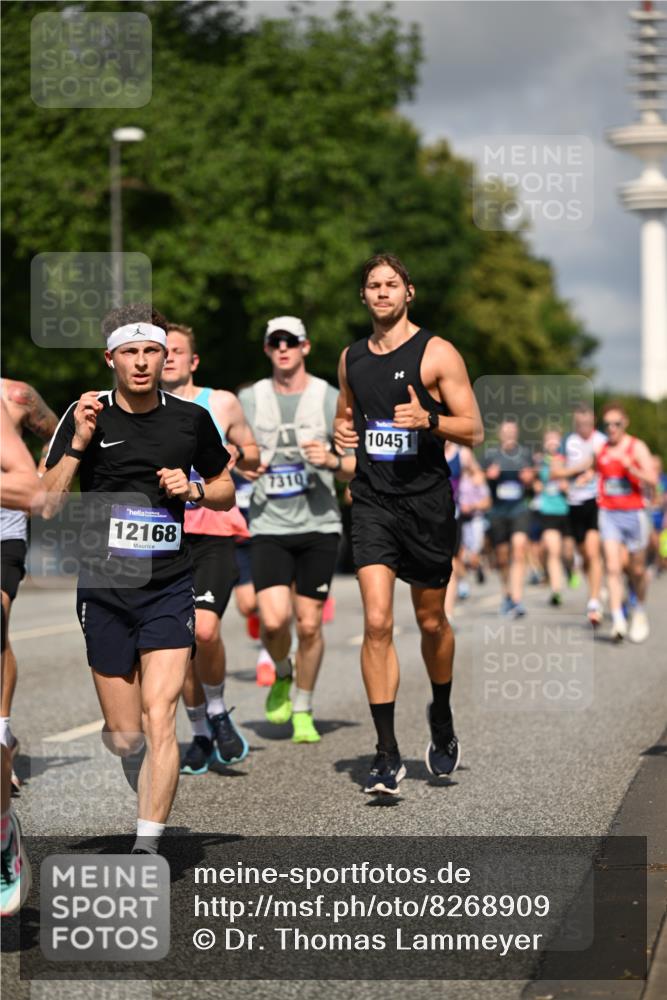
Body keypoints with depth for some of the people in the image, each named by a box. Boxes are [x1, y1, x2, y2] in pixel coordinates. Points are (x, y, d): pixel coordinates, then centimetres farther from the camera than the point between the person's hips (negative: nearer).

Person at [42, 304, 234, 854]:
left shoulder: (192, 418, 4)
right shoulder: (87, 415, 0)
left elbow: (226, 491, 17)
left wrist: (194, 490, -4)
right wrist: (78, 445, -15)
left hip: (169, 588, 0)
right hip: (104, 589, 0)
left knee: (158, 718, -15)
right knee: (123, 737, 6)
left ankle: (147, 846, -12)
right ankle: (151, 797, 38)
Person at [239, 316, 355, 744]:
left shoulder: (330, 399, 0)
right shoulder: (250, 399, 5)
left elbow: (360, 464, 2)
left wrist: (333, 462, -18)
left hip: (319, 525, 0)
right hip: (269, 526, 1)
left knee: (309, 624, 1)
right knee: (274, 620, -14)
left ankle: (303, 711, 19)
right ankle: (281, 675, 19)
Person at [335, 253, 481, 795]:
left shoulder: (437, 353, -4)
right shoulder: (352, 358, 10)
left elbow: (474, 430, -5)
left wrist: (428, 419, -23)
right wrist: (343, 429, 4)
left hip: (427, 501, -2)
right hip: (373, 501, 2)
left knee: (431, 621, 11)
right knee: (377, 622, -11)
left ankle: (442, 718, 39)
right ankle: (387, 755, -10)